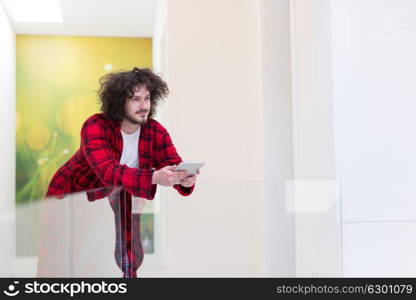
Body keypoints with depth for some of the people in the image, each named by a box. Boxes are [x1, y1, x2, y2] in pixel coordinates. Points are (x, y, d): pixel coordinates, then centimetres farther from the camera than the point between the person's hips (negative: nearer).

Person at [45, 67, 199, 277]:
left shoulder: (156, 132, -14)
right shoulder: (95, 127, -28)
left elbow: (175, 167, -20)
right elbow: (108, 171, -41)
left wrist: (185, 180, -46)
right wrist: (154, 178, -56)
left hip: (114, 201, 4)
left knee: (131, 260, 4)